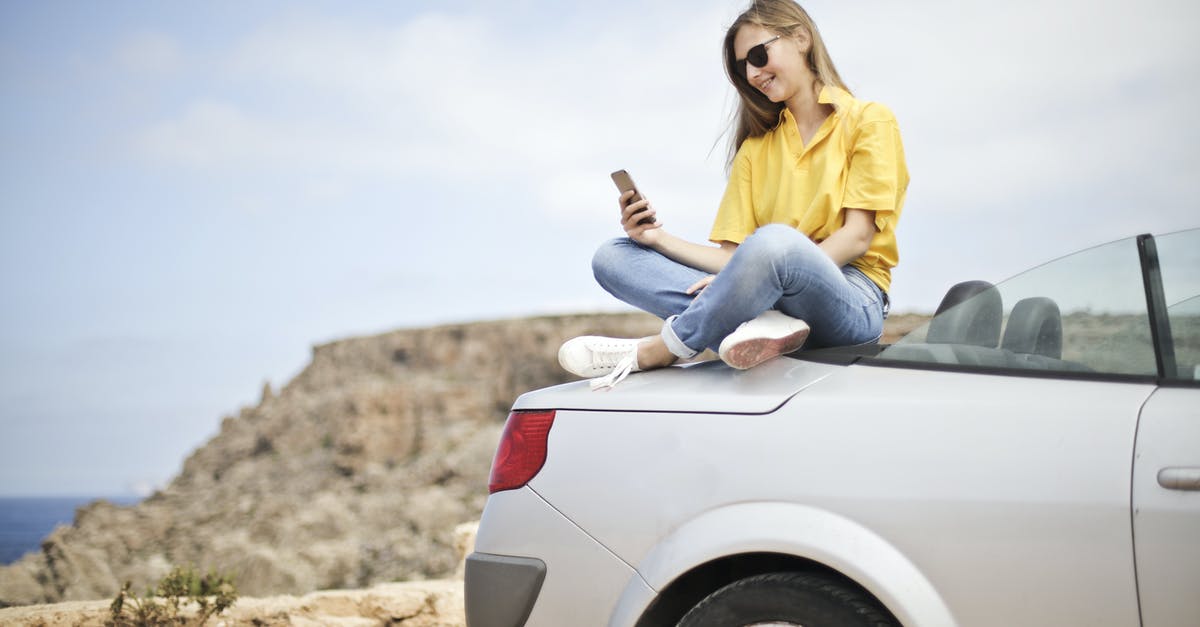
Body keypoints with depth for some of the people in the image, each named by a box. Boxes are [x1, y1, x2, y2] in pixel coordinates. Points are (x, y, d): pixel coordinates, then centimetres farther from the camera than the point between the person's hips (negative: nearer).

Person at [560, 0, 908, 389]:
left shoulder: (868, 121, 6)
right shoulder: (755, 148, 23)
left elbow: (857, 237, -7)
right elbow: (732, 255, 12)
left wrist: (750, 277, -19)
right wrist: (661, 240, -6)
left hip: (851, 298, -6)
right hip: (769, 295, 6)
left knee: (774, 240, -40)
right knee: (612, 257, -8)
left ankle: (652, 353, -22)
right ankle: (756, 323, -31)